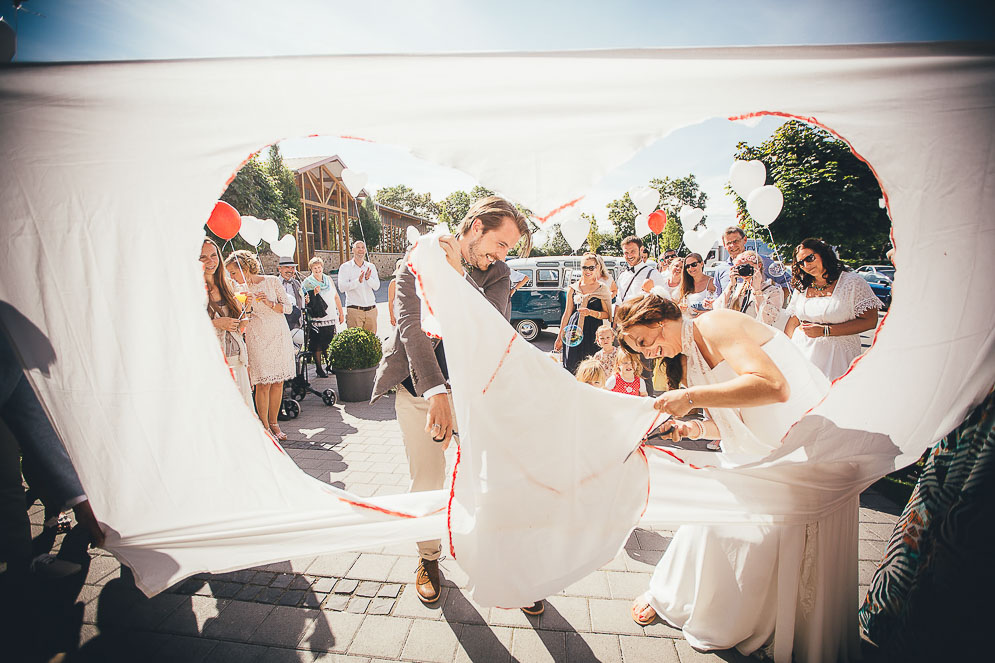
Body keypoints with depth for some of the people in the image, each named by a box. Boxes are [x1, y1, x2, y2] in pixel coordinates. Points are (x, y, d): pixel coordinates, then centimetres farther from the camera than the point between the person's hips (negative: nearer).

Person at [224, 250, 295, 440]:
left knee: (278, 382, 4)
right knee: (263, 384, -5)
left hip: (279, 336, 1)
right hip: (257, 339, 0)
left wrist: (270, 304, -14)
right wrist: (245, 306, -13)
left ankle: (273, 423, 16)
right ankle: (264, 426, 6)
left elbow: (288, 307, 2)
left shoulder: (272, 281, 2)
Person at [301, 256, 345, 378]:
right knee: (318, 345, 0)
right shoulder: (308, 282, -2)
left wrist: (341, 313, 17)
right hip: (317, 319, -4)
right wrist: (313, 293, -23)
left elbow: (336, 297, 17)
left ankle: (330, 365, 23)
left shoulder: (328, 279, 11)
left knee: (330, 344, 8)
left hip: (331, 318, 4)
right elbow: (306, 302, -7)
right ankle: (319, 368, 12)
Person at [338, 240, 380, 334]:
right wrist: (358, 281, -23)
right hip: (354, 310, -3)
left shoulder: (371, 266, 13)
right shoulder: (345, 267, 4)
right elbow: (342, 287, -9)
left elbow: (376, 286, 1)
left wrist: (368, 278, -19)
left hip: (371, 309, 3)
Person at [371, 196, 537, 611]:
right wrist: (436, 393, -30)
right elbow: (412, 327, -19)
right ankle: (429, 558, 36)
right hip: (418, 390, -1)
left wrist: (460, 273, -22)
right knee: (426, 484, 10)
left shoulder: (496, 272, 1)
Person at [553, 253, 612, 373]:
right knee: (572, 368, -1)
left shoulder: (602, 289, 3)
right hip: (574, 332, 2)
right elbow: (567, 314, 12)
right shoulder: (573, 289, 9)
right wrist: (560, 338, 11)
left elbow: (607, 314, 3)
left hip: (593, 333, -2)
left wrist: (590, 312, -14)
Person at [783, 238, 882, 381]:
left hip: (836, 355, -3)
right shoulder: (801, 288, 13)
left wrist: (825, 331, -15)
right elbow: (793, 321, 14)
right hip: (802, 352, 4)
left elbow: (870, 321, -9)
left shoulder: (852, 282, -2)